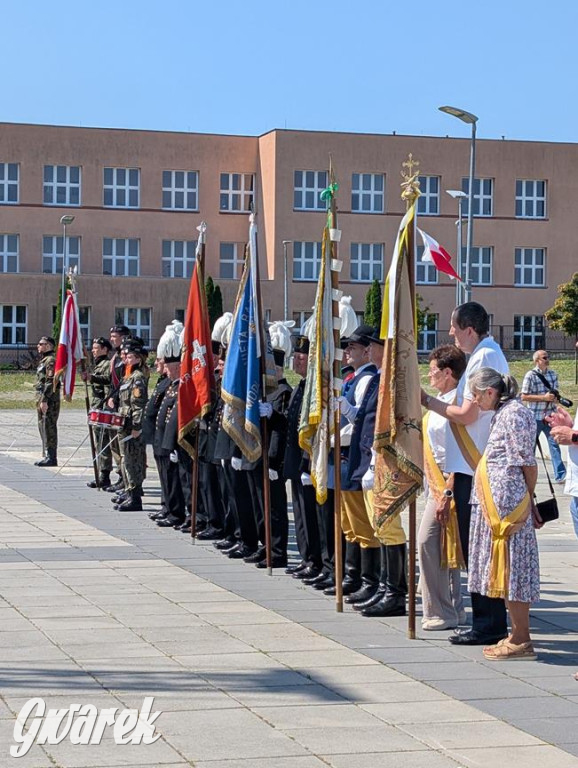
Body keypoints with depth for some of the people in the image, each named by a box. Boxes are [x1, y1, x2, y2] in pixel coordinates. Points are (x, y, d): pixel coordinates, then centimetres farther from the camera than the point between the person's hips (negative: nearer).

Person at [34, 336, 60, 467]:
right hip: (43, 399, 11)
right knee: (43, 427, 13)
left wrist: (44, 400, -23)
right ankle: (46, 456, 18)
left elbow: (51, 382, -20)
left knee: (49, 428, -10)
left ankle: (51, 458, -9)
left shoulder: (51, 361, -13)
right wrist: (39, 400, 21)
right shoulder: (44, 360, 20)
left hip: (49, 400, -11)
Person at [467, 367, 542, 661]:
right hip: (493, 503, 10)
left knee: (511, 568, -7)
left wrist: (528, 502, -9)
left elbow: (527, 463, -13)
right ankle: (517, 636, 16)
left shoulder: (513, 414, -12)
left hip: (507, 502, -10)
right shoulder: (502, 414, 17)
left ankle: (521, 641, -3)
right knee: (504, 569, 11)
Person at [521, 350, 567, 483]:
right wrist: (544, 397, -19)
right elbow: (524, 397, -11)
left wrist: (555, 398, -5)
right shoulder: (530, 376, -9)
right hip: (535, 417, -4)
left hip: (550, 416, 4)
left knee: (554, 443, -2)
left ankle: (560, 475, -4)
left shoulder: (553, 375, 7)